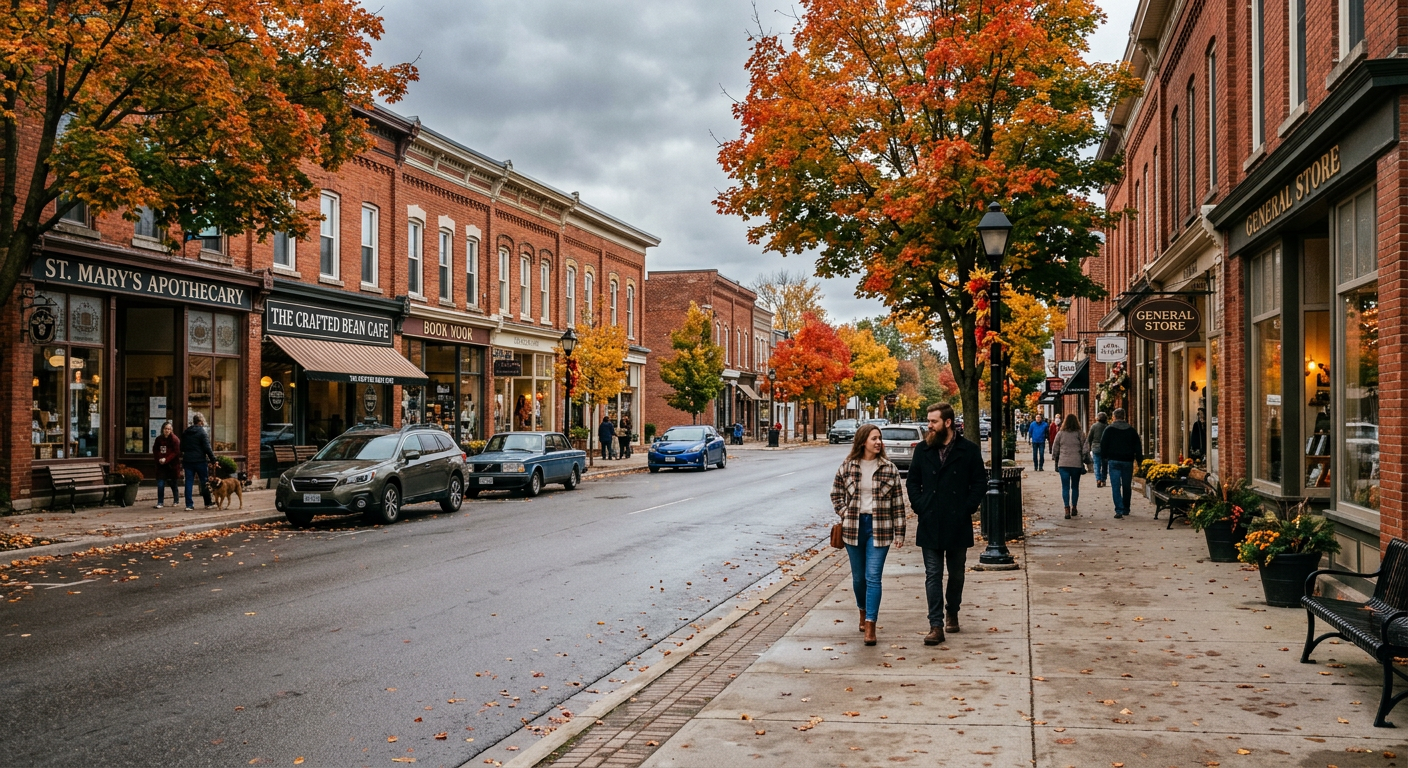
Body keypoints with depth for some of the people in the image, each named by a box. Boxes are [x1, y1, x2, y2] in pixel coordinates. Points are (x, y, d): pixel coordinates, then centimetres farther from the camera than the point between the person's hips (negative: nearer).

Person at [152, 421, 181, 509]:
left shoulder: (175, 439, -8)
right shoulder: (159, 439, 5)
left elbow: (176, 452, -13)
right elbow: (155, 450, 10)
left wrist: (166, 459, -20)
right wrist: (159, 458, -8)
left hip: (172, 465, -3)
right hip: (161, 465, 3)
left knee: (173, 483, 9)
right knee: (160, 484, -6)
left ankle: (176, 500, 28)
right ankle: (160, 502, -1)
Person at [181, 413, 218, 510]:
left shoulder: (185, 433, 10)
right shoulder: (202, 432, -9)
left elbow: (182, 448, 17)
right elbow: (207, 448, -13)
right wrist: (213, 460, -9)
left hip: (187, 461, 5)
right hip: (200, 461, -5)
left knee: (189, 483, 4)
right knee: (205, 482, 7)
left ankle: (189, 505, 0)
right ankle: (208, 504, 12)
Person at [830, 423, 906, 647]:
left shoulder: (889, 469, -2)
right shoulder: (848, 467, 1)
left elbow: (898, 503, 0)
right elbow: (836, 492, 14)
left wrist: (899, 533, -2)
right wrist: (844, 513, 0)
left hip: (879, 528, -2)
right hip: (853, 527, 2)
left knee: (873, 577, -8)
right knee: (858, 576, 13)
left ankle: (870, 625, -8)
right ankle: (863, 611, 38)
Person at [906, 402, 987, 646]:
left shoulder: (969, 450, -2)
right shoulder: (923, 450, 4)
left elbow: (980, 482, 1)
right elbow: (912, 481, 11)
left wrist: (968, 508, -8)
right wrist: (919, 506, -2)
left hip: (958, 524, -1)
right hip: (930, 524, 1)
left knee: (956, 574, 13)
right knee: (933, 575, -3)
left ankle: (952, 613, 34)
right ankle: (936, 625, -3)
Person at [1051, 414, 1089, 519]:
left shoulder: (1060, 434, 0)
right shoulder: (1080, 434, -2)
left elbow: (1055, 448, 5)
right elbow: (1085, 448, -1)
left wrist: (1056, 459, 18)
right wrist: (1083, 459, 11)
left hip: (1063, 464, 0)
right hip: (1077, 463, 0)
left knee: (1065, 487, 0)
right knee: (1075, 486, 14)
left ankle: (1067, 508, -13)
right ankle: (1074, 508, 23)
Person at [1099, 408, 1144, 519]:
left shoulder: (1109, 429, -2)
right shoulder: (1131, 430, 5)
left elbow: (1103, 445, 0)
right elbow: (1138, 446, 6)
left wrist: (1105, 458, 12)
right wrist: (1139, 460, 11)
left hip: (1114, 461, -3)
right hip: (1128, 461, 3)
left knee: (1116, 486, -4)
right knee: (1126, 486, 12)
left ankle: (1119, 510, -15)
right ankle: (1126, 510, 21)